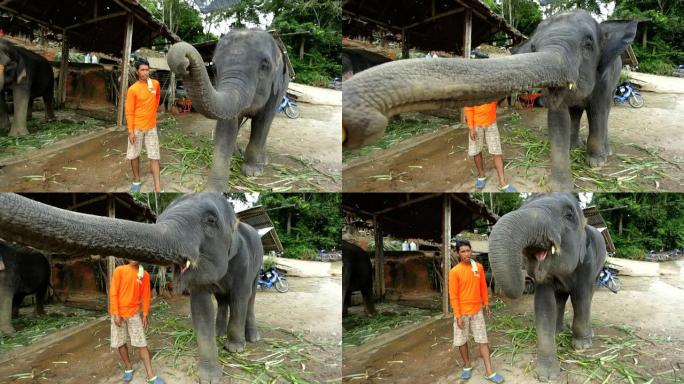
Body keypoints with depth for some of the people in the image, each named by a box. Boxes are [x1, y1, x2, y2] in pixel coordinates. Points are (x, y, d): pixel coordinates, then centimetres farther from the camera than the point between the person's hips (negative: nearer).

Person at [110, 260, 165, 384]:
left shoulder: (144, 275, 0)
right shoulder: (119, 270, -8)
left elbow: (145, 296, 6)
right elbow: (113, 293, -9)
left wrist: (145, 315, 3)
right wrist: (116, 314, -14)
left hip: (134, 313, 1)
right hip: (118, 313, -1)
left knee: (141, 344, -2)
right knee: (120, 343, 6)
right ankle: (128, 368, 26)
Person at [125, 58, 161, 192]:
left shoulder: (155, 84, -1)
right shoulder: (133, 89, -12)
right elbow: (129, 112, -10)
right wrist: (130, 131, -13)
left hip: (151, 127, 2)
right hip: (136, 128, -2)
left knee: (154, 157, -1)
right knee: (134, 155, 9)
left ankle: (157, 188, -3)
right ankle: (136, 181, 28)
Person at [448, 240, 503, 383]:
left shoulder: (479, 267, 0)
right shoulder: (455, 272, -11)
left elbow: (483, 287, 11)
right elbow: (453, 295, -10)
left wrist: (486, 304, 13)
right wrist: (458, 315, -13)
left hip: (477, 311, 3)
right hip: (462, 312, -3)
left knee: (483, 340, 2)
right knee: (461, 341, 8)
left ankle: (490, 372, 2)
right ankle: (467, 366, 28)